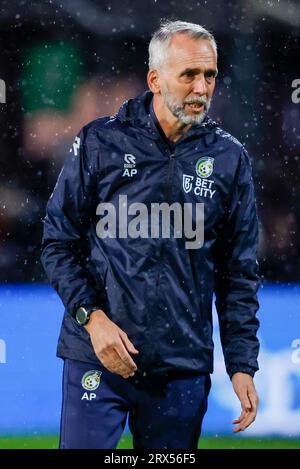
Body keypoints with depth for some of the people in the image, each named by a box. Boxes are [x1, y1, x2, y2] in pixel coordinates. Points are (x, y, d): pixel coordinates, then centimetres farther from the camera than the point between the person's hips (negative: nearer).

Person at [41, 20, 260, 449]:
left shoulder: (229, 159, 6)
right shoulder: (100, 143, -1)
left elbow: (239, 271, 9)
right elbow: (58, 242, 2)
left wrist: (242, 364, 3)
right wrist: (92, 316, -11)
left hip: (184, 366, 2)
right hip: (97, 360, -2)